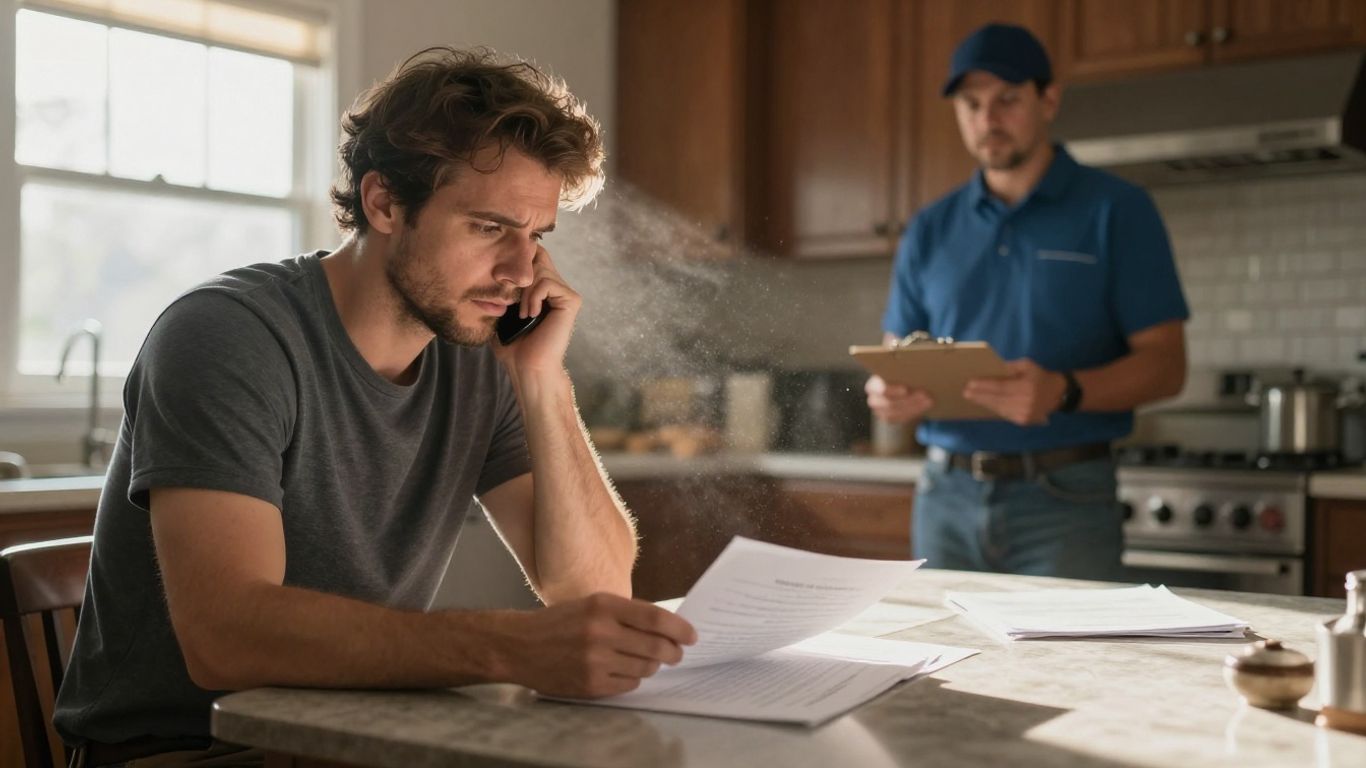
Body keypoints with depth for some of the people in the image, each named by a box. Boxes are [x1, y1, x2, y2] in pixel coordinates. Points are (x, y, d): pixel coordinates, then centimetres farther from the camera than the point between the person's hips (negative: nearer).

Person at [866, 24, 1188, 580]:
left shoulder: (1116, 211, 1)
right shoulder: (930, 231, 11)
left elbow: (1165, 366, -5)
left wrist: (1063, 391, -23)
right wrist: (890, 397, -11)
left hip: (1063, 499, -3)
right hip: (946, 498, 3)